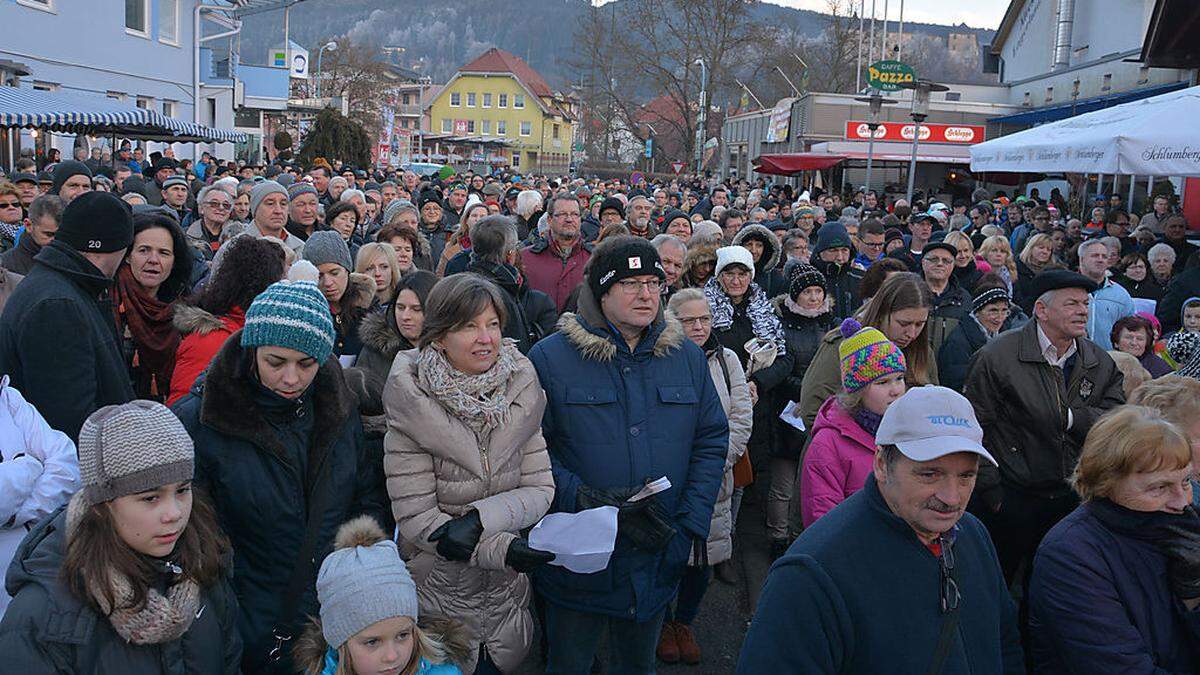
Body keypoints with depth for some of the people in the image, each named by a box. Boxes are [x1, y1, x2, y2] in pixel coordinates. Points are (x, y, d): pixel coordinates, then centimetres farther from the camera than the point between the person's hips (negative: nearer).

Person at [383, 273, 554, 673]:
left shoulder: (521, 395, -6)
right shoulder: (413, 407, -17)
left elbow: (540, 489, -8)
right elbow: (414, 517, -19)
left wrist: (480, 518, -25)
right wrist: (502, 549, -28)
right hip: (438, 599, -3)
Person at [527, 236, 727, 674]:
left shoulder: (687, 357, 3)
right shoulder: (550, 357, -9)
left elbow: (712, 441, 5)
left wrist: (691, 524, -7)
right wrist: (584, 502, -25)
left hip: (658, 558, 3)